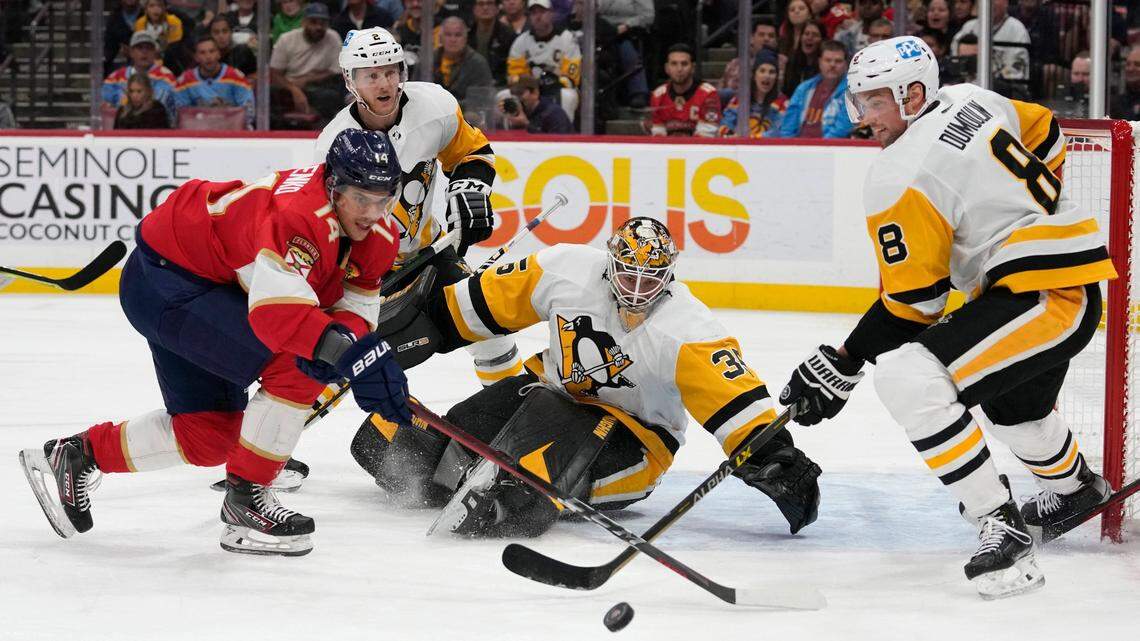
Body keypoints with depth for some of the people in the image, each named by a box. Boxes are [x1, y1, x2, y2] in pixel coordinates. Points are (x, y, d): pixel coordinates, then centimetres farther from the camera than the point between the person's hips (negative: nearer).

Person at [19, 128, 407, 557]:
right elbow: (274, 308, -45)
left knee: (210, 434, 15)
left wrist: (351, 330, -29)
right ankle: (245, 500, -10)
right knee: (296, 367, -22)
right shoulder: (301, 215, -33)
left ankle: (76, 455, 30)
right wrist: (349, 351, -53)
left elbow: (357, 306, -5)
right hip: (165, 284, -10)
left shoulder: (378, 234, -4)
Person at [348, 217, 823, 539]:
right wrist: (428, 319, 3)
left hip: (633, 435, -4)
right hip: (554, 390, 4)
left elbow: (731, 393, -35)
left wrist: (771, 457, -47)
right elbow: (492, 299, -2)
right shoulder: (568, 269, -15)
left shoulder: (685, 331, -27)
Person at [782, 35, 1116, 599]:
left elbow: (911, 302, -16)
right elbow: (1047, 139, 22)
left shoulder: (899, 181, -18)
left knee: (909, 380, -24)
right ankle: (1074, 487, 65)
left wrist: (842, 365, -9)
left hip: (1045, 294, -11)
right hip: (1075, 265, 11)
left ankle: (1002, 529, -21)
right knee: (1014, 403, 36)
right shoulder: (969, 102, 6)